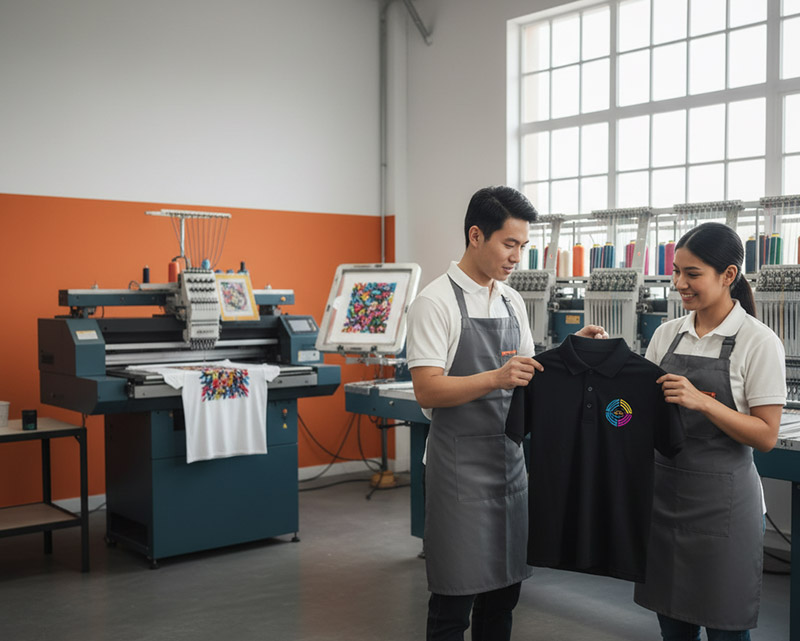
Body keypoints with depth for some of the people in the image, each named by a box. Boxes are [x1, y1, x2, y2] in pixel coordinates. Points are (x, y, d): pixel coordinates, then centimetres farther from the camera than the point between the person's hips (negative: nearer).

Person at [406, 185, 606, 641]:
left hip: (510, 461, 7)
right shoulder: (436, 302, -11)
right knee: (455, 600, 2)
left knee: (504, 591, 15)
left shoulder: (513, 301, 10)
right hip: (461, 467, -7)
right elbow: (427, 391, -18)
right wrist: (497, 378, -28)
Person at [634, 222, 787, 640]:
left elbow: (766, 436, -12)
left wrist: (701, 401, -24)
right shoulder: (667, 334, 6)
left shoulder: (758, 342, -9)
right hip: (665, 491, 5)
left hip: (722, 501, -5)